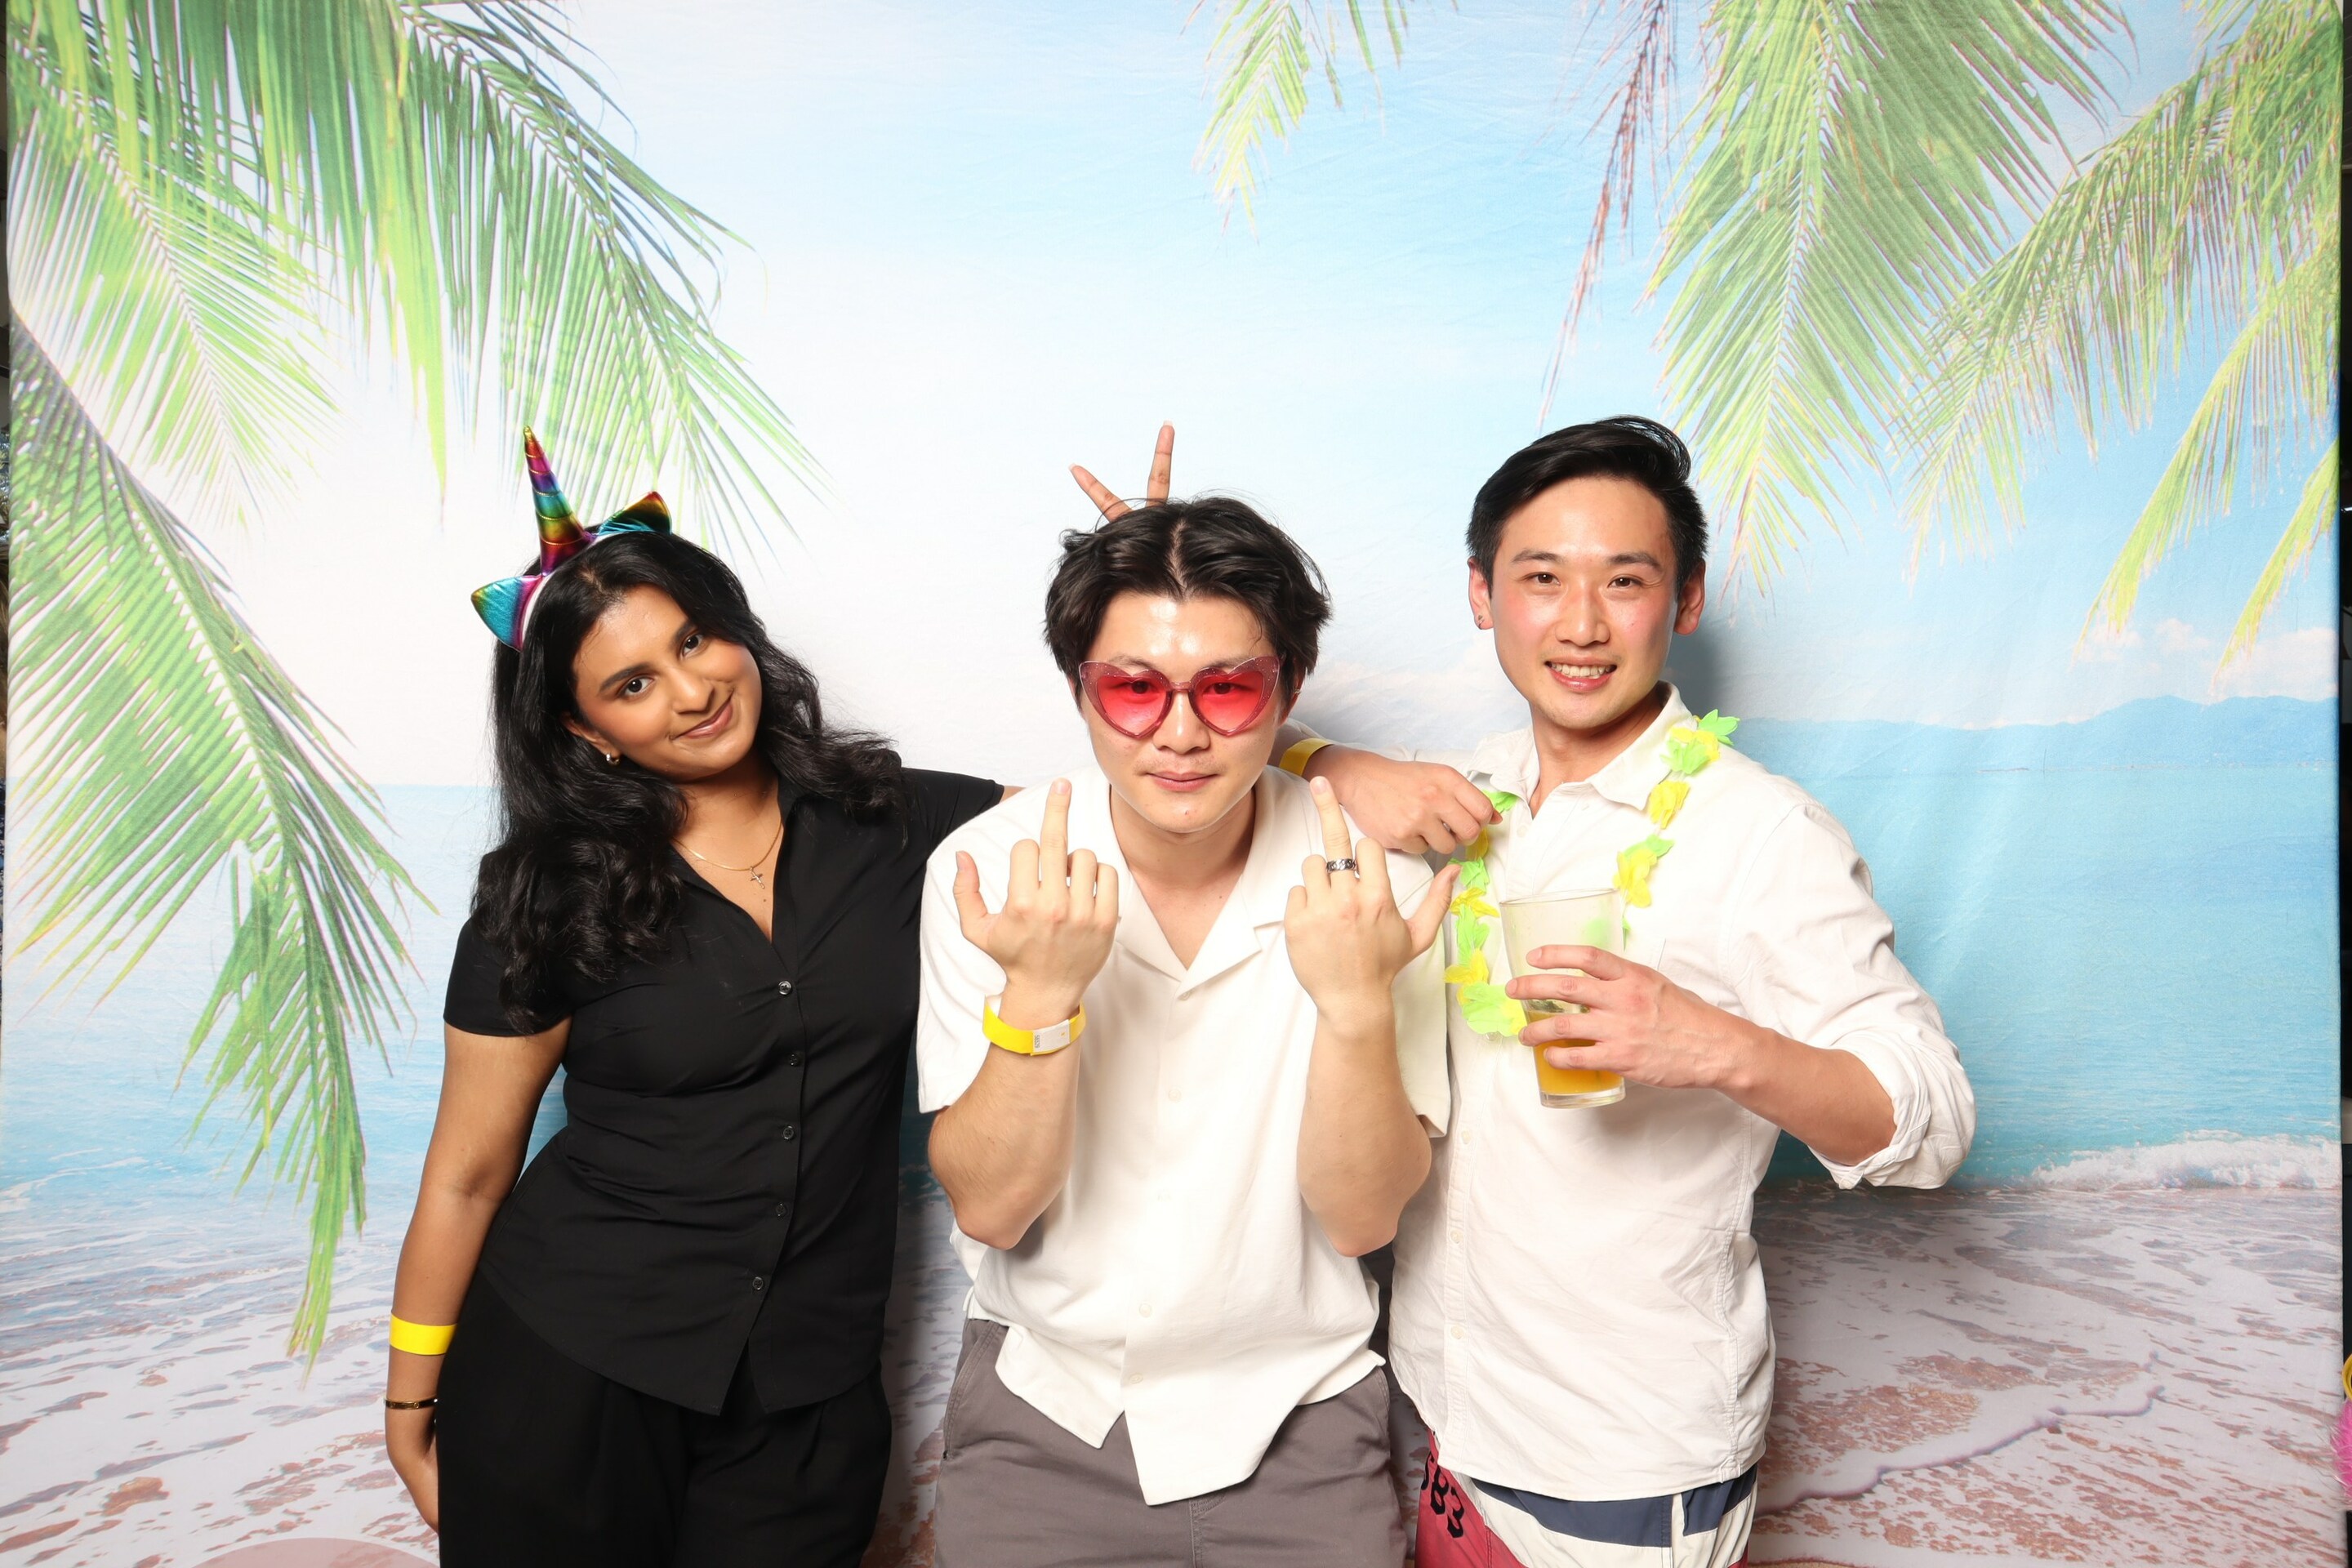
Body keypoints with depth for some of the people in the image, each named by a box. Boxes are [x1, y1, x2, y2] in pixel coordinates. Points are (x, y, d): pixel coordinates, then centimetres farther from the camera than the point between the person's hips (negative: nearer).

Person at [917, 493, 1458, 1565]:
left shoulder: (1377, 885, -14)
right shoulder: (986, 870, -14)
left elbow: (1361, 1219, -14)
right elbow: (989, 1210, -15)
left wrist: (1358, 1002, -30)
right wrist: (1039, 995, -31)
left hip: (1297, 1417, 0)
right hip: (1042, 1406, 0)